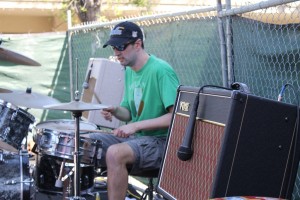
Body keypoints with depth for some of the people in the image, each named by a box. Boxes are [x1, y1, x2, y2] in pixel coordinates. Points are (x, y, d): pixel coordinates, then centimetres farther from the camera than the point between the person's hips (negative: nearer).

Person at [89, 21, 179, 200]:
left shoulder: (161, 71, -16)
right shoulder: (129, 71, 11)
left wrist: (137, 125, -24)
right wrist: (116, 111, -4)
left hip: (160, 141, -9)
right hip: (134, 137, 9)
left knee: (115, 153, -33)